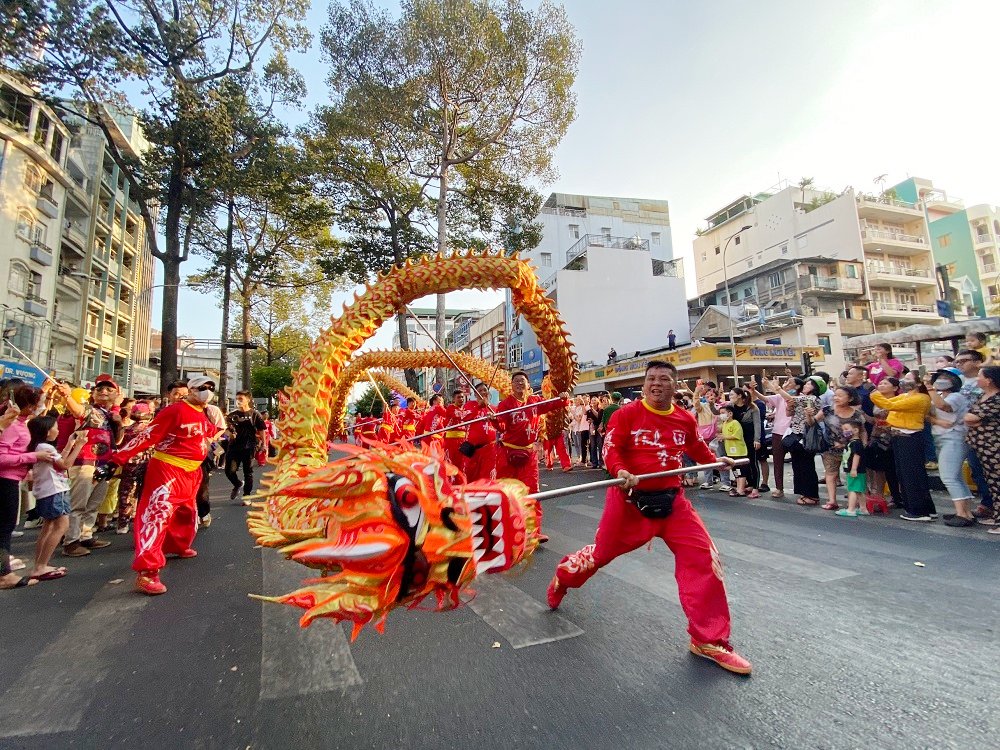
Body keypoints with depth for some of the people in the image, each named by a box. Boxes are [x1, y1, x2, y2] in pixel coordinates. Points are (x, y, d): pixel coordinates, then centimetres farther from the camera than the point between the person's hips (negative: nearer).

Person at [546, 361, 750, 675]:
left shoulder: (685, 419, 3)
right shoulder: (626, 414, -12)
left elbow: (696, 447, 24)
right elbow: (611, 449, -14)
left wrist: (716, 461, 14)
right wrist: (620, 471, -31)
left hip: (671, 499, 4)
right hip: (630, 498, -4)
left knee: (704, 558, -5)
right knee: (601, 552, 13)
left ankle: (708, 640, 13)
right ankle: (562, 577, 46)